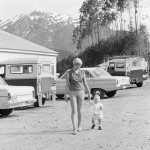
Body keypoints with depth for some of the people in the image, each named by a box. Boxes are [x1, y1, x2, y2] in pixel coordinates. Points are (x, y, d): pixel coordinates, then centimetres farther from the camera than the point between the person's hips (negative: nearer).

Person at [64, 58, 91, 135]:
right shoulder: (69, 72, -4)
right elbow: (67, 84, -4)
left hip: (81, 93, 2)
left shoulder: (82, 73, 3)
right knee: (74, 111, -12)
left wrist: (89, 93, 6)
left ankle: (79, 126, 26)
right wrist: (65, 95, -7)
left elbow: (85, 84, 8)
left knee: (79, 111, 7)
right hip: (72, 93, -2)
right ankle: (74, 129, -14)